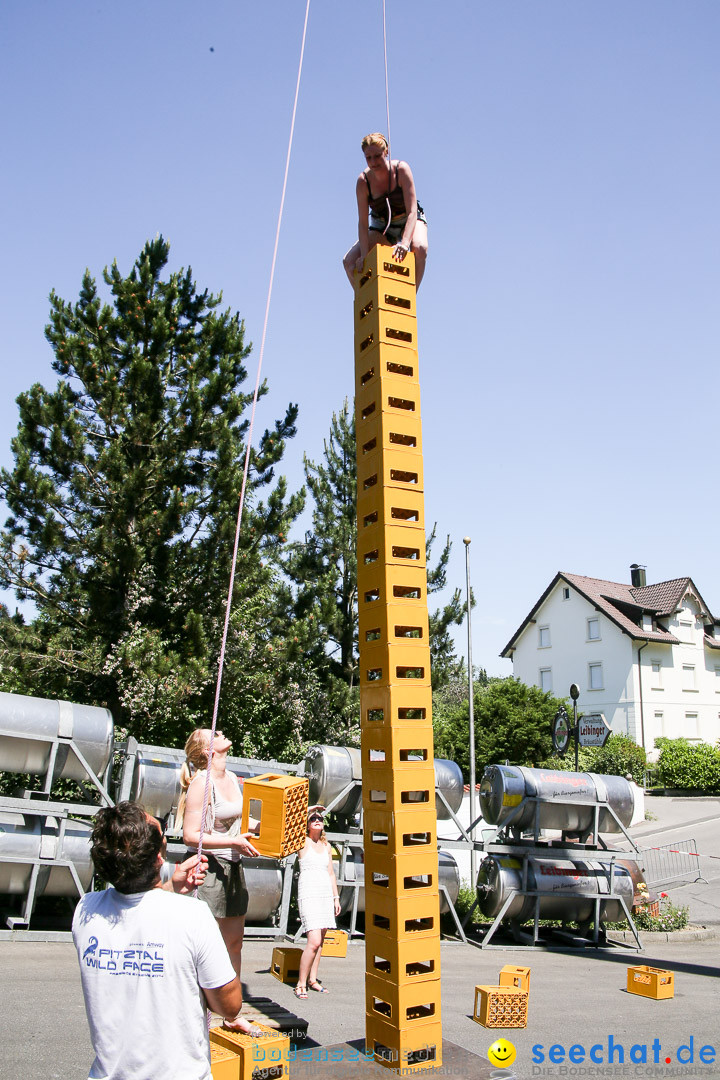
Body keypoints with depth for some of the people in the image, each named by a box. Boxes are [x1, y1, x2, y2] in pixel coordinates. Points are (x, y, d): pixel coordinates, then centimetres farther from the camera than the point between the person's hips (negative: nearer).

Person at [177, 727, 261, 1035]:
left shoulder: (232, 778, 8)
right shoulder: (201, 783, -15)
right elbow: (191, 835, -19)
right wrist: (234, 842, -23)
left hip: (233, 867, 8)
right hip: (208, 867, -8)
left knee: (235, 940, 15)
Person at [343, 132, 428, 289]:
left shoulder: (401, 170, -25)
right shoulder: (363, 181, -19)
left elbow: (412, 211, -29)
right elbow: (363, 222, -20)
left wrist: (404, 242, -44)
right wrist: (364, 255, -32)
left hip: (409, 221, -2)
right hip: (381, 226, 3)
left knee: (420, 248, -37)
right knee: (349, 261, -14)